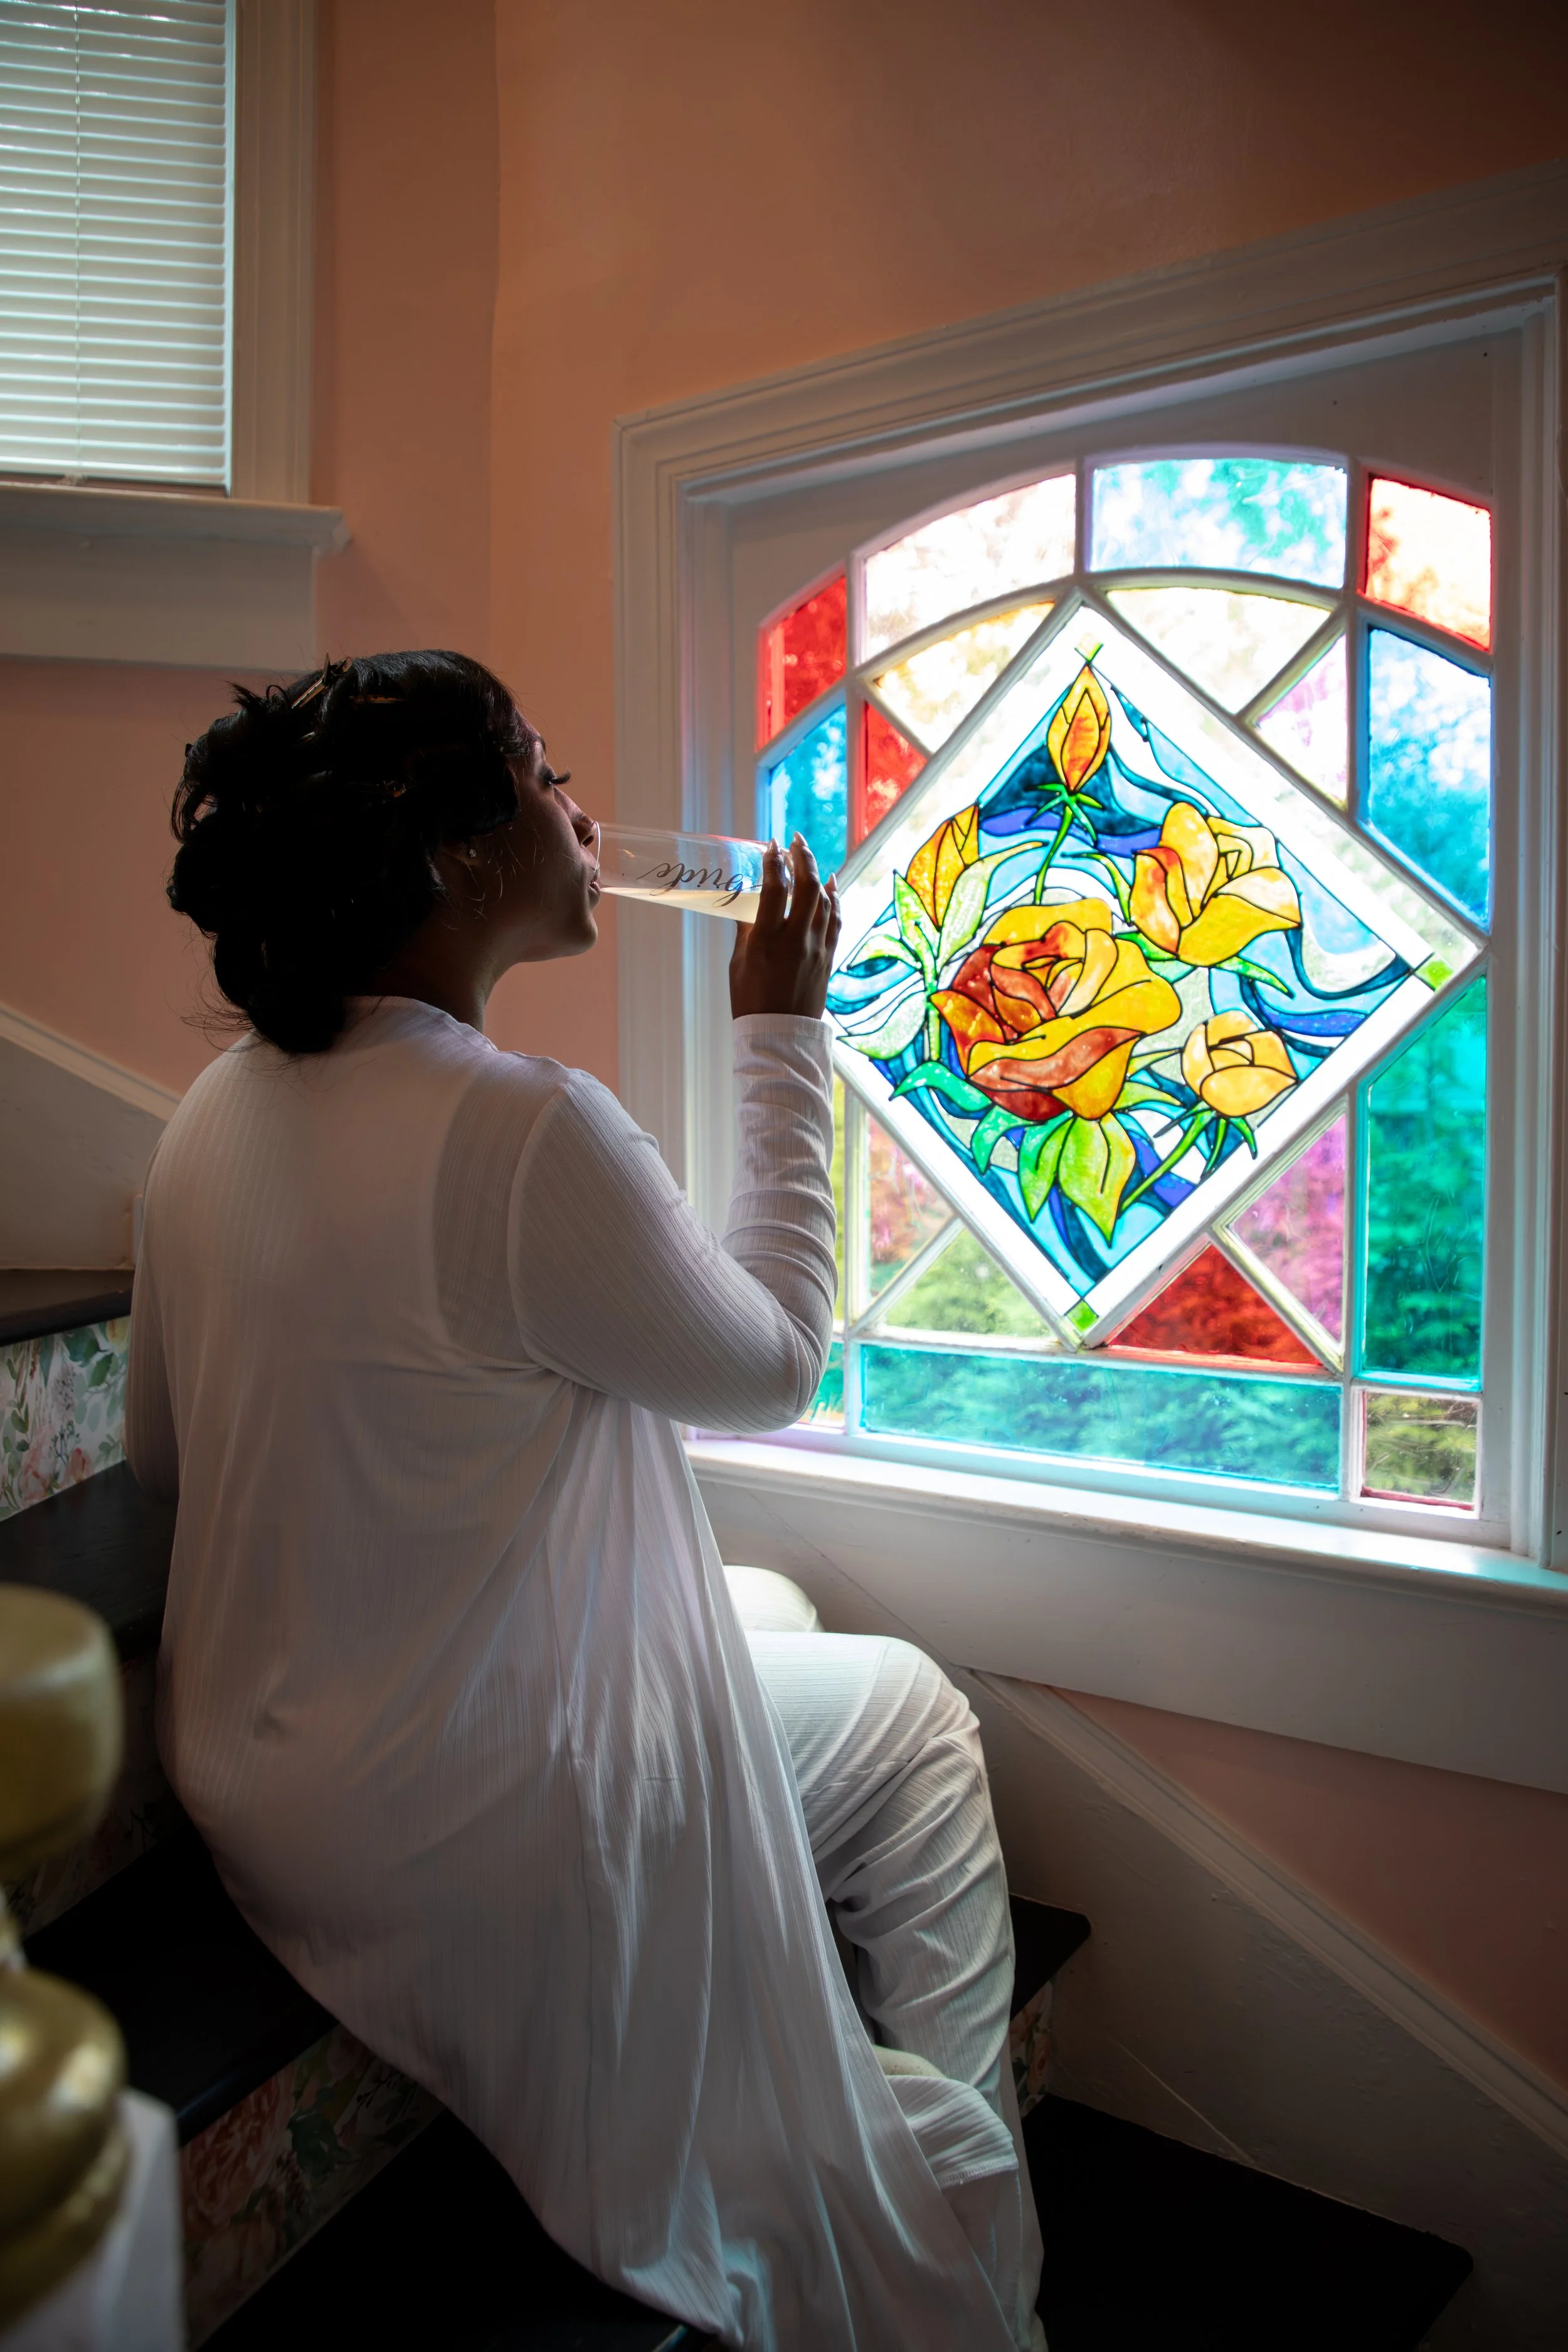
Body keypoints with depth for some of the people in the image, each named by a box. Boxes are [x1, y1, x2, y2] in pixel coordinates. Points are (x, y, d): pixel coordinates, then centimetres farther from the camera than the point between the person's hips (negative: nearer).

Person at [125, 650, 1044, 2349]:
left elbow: (163, 1455, 9)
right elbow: (772, 1364, -13)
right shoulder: (526, 1129, -28)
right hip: (454, 1835, -8)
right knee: (915, 1716, 14)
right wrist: (783, 1033, -6)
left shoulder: (217, 1112, -2)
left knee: (770, 1607, 25)